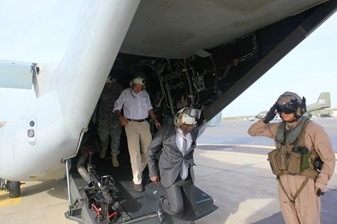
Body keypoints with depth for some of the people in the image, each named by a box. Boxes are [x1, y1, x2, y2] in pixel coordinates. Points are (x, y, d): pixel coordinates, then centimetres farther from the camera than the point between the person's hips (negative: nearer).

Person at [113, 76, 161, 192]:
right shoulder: (126, 93, 0)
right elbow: (117, 107, 5)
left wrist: (155, 120, 13)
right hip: (131, 124, -4)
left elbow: (149, 108, 19)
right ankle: (137, 180, 0)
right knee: (135, 153, -9)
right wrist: (120, 117, -11)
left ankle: (138, 170, 29)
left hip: (144, 123, 4)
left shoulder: (145, 93, 9)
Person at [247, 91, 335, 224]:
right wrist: (266, 119, -4)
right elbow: (252, 131, 12)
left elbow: (328, 158, -6)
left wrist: (322, 183, -9)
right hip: (283, 183, 5)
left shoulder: (312, 128, -9)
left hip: (305, 183, -5)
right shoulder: (278, 128, 5)